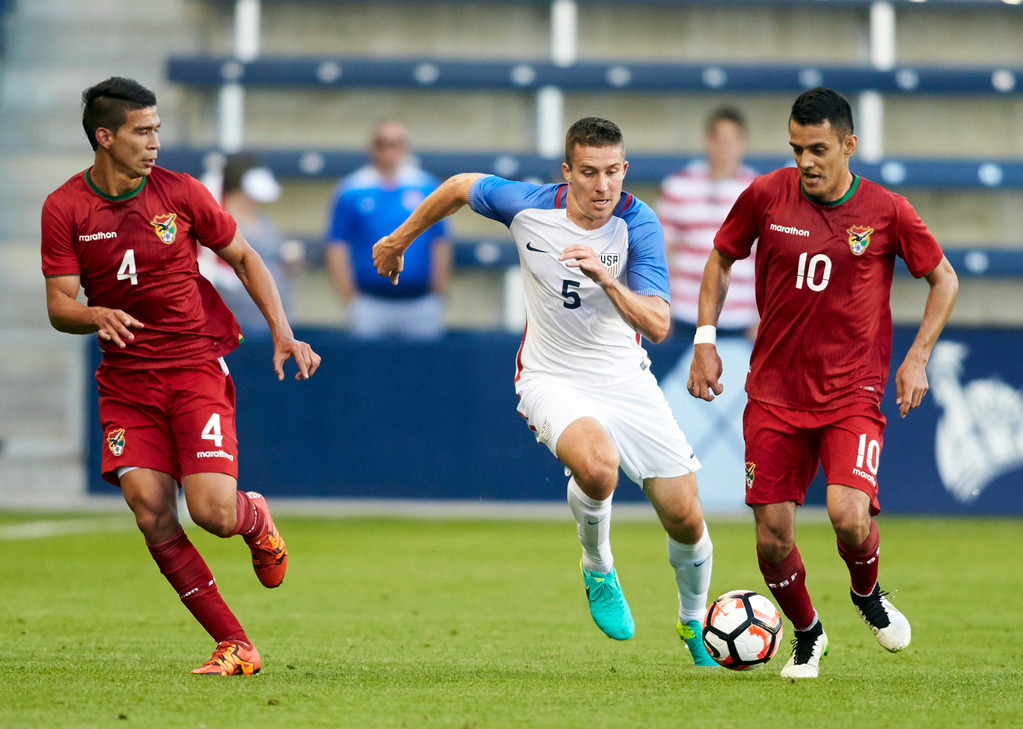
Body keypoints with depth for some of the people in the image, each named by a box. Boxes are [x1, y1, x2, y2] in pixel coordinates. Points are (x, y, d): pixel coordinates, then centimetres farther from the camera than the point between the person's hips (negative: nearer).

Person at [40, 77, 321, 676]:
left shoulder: (180, 192, -2)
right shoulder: (65, 209, -2)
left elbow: (243, 257, 9)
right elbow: (59, 306, -3)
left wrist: (283, 333, -1)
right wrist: (97, 316, -26)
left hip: (196, 365, -1)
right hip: (125, 378, 1)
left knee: (213, 512, -16)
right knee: (150, 512, -14)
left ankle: (255, 518, 24)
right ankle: (235, 646, -5)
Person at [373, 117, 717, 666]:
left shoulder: (638, 225, -15)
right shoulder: (527, 207, -13)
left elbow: (657, 326, -22)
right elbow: (460, 187, 8)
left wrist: (607, 280, -38)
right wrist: (400, 239, 21)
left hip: (626, 378, 2)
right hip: (552, 378, -2)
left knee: (686, 519, 0)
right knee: (597, 466, -35)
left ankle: (694, 625, 31)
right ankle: (598, 571, -4)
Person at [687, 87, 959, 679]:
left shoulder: (887, 211, -6)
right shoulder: (765, 197, -3)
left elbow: (944, 280, 8)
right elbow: (721, 260, 14)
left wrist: (917, 359, -1)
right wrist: (705, 338, 5)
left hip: (852, 394, -2)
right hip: (774, 394, 2)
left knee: (849, 517, -23)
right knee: (773, 541, -1)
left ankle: (868, 593, 13)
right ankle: (807, 635, 28)